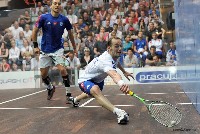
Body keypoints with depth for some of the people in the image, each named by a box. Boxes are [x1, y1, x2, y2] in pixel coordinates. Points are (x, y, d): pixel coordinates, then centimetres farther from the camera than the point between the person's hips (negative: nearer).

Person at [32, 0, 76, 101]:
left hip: (58, 49, -1)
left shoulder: (64, 20, -4)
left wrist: (74, 48, 13)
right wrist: (35, 46, -4)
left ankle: (68, 93, -10)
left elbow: (70, 34, 9)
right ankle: (50, 88, 39)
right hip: (45, 50, 1)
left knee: (62, 69, -21)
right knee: (43, 74, 8)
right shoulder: (43, 18, -8)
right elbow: (35, 31, 1)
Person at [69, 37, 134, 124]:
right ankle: (118, 112, -60)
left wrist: (124, 72, 23)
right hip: (85, 80, -10)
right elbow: (113, 74, -65)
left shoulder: (114, 55, -12)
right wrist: (121, 83, -84)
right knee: (95, 90, -44)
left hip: (98, 79, 10)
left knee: (93, 94, 38)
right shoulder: (105, 61, -41)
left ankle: (75, 100, 69)